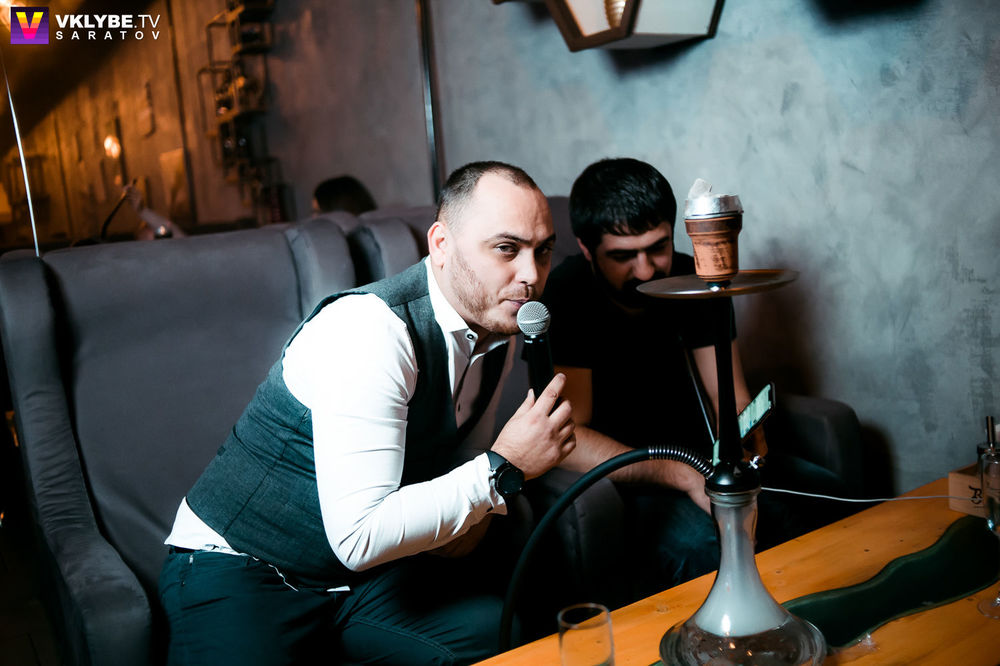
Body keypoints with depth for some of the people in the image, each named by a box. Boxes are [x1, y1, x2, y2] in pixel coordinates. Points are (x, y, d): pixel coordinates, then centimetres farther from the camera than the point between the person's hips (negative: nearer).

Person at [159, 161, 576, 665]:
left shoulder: (498, 328, 1)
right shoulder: (371, 330, -26)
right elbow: (358, 536, -29)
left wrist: (476, 510, -5)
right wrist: (503, 468, -25)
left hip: (370, 566, 7)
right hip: (239, 568, -6)